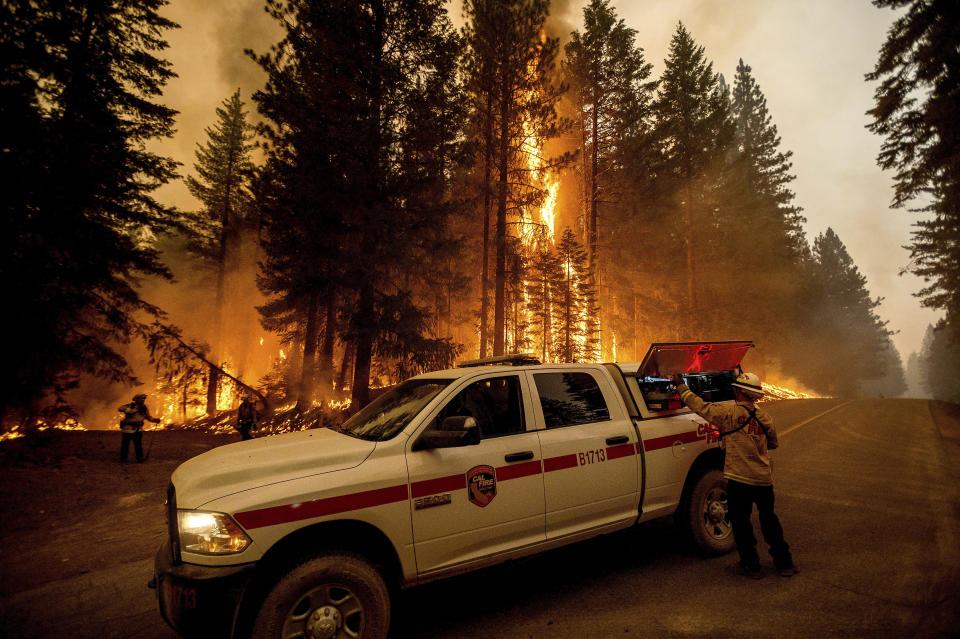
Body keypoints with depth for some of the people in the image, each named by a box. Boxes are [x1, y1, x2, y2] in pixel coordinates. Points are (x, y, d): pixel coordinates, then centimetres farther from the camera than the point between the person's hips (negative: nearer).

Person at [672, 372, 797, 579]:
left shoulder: (728, 412, -13)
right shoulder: (765, 417, 3)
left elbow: (699, 405, -9)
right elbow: (773, 443, 17)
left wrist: (681, 386, 2)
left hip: (739, 479, -5)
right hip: (764, 479, 5)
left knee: (741, 522, 10)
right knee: (769, 519, 20)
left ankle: (751, 565, 19)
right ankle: (784, 563, 30)